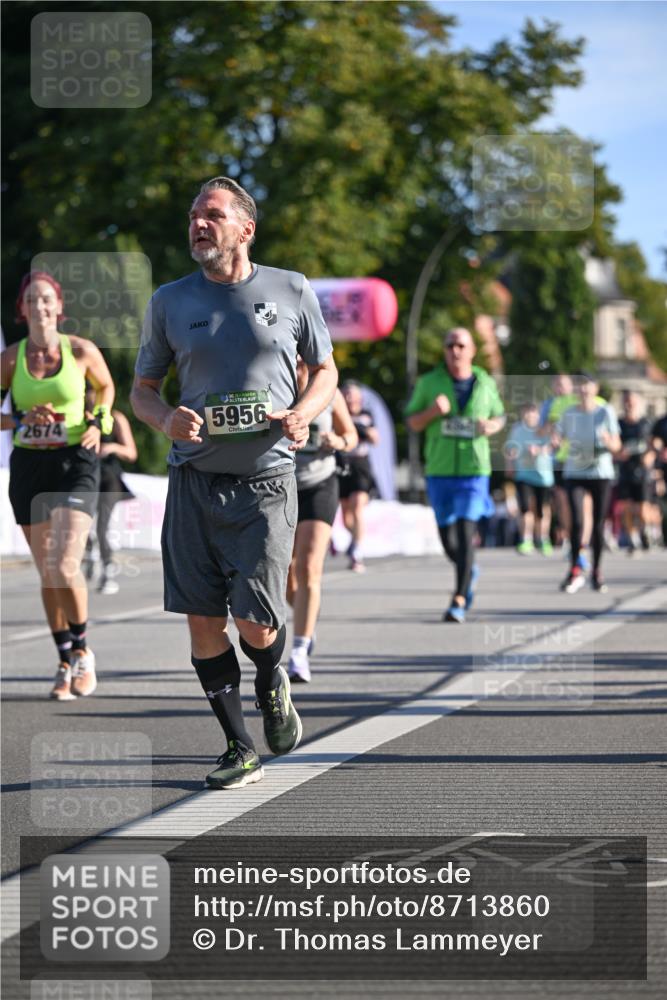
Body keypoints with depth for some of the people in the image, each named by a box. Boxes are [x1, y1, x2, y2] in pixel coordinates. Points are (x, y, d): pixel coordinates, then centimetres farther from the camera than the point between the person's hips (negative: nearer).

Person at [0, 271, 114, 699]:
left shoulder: (82, 351, -2)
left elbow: (105, 386, 17)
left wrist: (99, 423, 2)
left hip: (74, 464, -2)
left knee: (65, 567, -18)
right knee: (47, 573, 7)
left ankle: (83, 649, 6)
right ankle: (66, 663, 22)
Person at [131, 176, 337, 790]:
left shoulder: (292, 291, 4)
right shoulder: (169, 302, 7)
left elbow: (325, 372, 14)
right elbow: (142, 389, 13)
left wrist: (304, 413, -7)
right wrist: (166, 419, -10)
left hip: (266, 480, -2)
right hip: (194, 480, 2)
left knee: (256, 626, -10)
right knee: (203, 621, 0)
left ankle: (273, 685, 27)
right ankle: (240, 750, 16)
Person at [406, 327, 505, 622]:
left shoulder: (485, 383, 5)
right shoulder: (429, 382, 3)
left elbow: (500, 416, 19)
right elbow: (412, 422, 7)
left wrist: (492, 426, -4)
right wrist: (432, 411, -14)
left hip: (474, 470, -1)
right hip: (439, 472, 2)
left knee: (465, 532, -14)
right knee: (447, 537, 7)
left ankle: (459, 601, -13)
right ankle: (470, 571, 39)